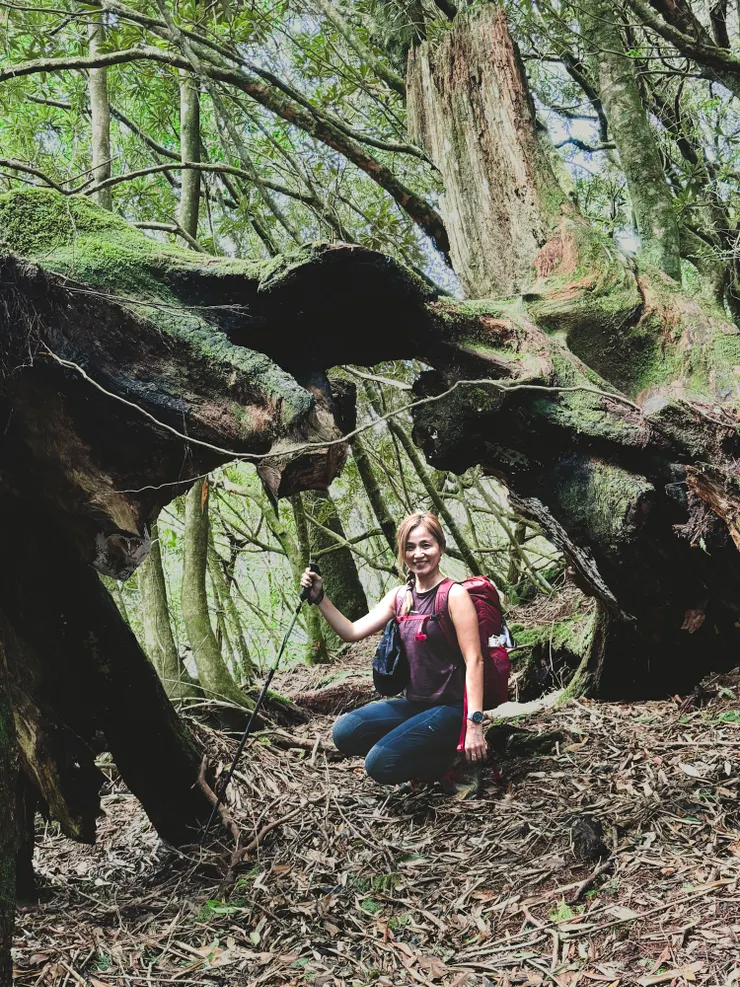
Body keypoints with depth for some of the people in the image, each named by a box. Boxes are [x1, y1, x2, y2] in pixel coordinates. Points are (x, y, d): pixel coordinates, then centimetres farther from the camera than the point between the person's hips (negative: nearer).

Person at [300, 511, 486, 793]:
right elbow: (352, 632, 2)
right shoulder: (400, 596, 6)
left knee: (380, 764, -21)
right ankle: (428, 759, 7)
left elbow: (474, 662, -17)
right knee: (344, 732, -9)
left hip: (451, 707, -7)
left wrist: (474, 724, -24)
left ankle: (449, 759, 4)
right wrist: (320, 598, -10)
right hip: (415, 703, 7)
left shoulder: (454, 595, -12)